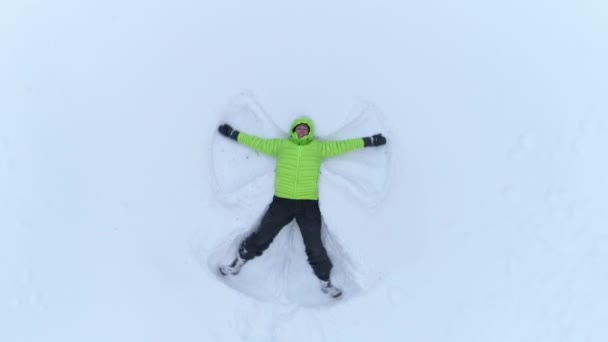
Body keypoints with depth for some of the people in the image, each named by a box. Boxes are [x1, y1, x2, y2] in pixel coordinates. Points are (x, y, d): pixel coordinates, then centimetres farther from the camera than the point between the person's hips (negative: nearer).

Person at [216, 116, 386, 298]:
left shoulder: (318, 147, 7)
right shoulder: (281, 145, 8)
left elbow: (341, 146, 9)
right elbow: (257, 142, 12)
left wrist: (368, 141, 8)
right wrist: (233, 133, 14)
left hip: (308, 204, 0)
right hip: (282, 201, 1)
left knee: (314, 247, 5)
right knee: (261, 237, 10)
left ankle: (325, 281, 24)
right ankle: (238, 262, 32)